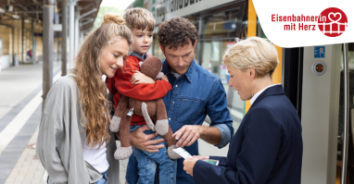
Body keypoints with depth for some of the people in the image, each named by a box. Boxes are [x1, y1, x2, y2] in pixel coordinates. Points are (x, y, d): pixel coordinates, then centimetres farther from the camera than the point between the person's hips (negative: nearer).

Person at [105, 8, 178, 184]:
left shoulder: (148, 60, 12)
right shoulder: (126, 64, -18)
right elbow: (141, 91, -26)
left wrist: (151, 81, -17)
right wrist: (166, 84, -12)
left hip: (146, 122, 8)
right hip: (136, 125, -8)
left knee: (147, 167, 10)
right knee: (168, 160, -4)